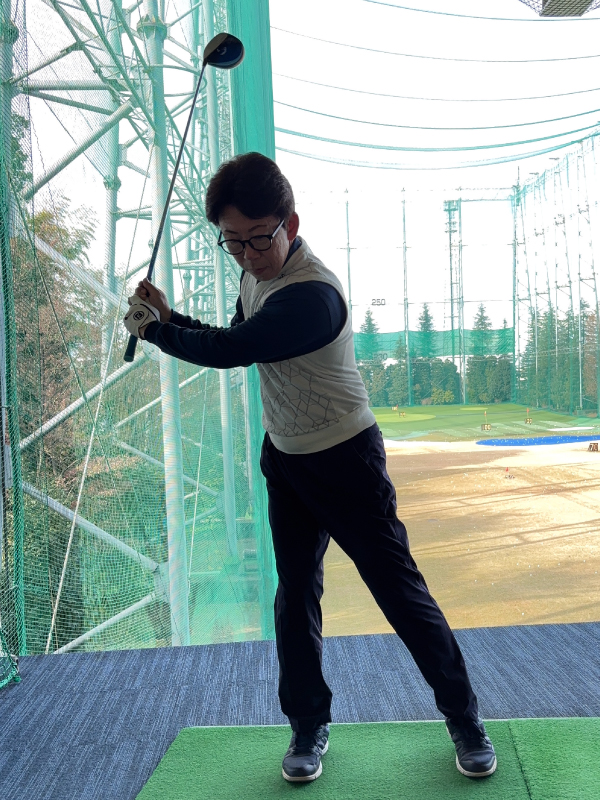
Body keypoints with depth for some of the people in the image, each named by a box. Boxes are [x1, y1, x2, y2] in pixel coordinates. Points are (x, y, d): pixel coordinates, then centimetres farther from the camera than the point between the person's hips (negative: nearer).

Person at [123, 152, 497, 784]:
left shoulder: (311, 295, -29)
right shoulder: (255, 275, 2)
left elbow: (225, 352, -25)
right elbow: (233, 345, 12)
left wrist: (153, 330, -8)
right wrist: (169, 318, -2)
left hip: (345, 460, -7)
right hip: (284, 458, 8)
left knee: (400, 590, 0)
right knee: (295, 594, 10)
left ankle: (464, 720, 17)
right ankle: (308, 726, 25)